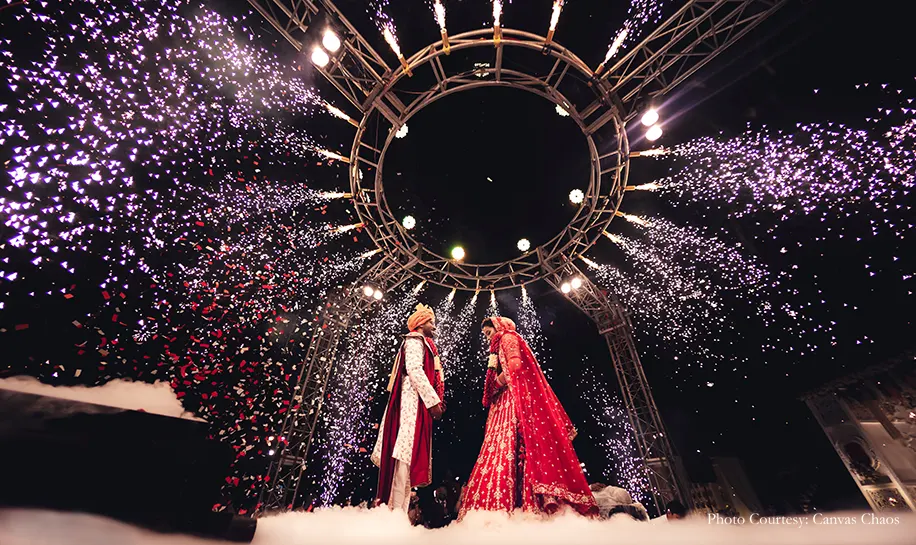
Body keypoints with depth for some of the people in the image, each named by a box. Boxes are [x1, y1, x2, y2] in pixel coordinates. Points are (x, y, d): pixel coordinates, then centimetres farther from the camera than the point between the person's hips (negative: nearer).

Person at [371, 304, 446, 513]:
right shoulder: (415, 340, -1)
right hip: (413, 401, -10)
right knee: (407, 451, -15)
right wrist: (434, 401, -18)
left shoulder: (423, 345, 29)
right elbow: (414, 370, -16)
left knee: (409, 454, 5)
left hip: (418, 404, 10)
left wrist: (434, 401, 16)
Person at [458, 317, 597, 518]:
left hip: (514, 399, -9)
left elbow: (515, 366, -13)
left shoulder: (507, 338, 4)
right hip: (506, 403, 9)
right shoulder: (499, 347, 32)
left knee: (511, 447, -19)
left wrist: (495, 384, -5)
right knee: (506, 446, -2)